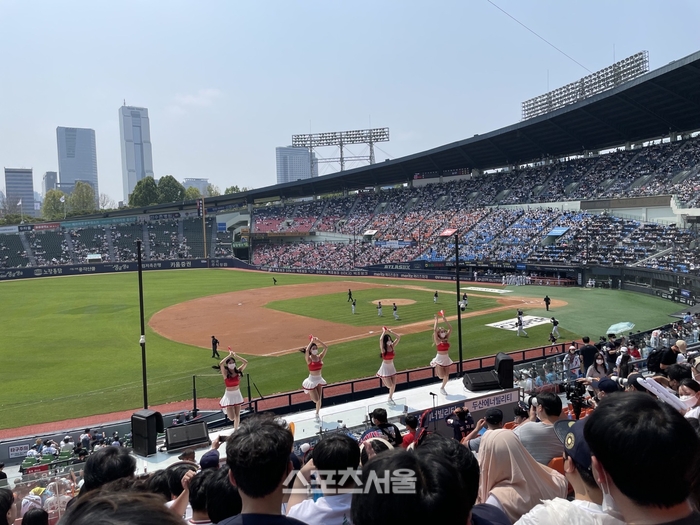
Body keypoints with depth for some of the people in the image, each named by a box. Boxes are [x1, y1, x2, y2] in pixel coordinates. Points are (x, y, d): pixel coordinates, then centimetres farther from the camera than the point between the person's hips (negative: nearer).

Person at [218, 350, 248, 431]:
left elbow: (246, 363, -13)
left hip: (237, 394, 4)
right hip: (229, 395, -3)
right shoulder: (225, 373, -13)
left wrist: (236, 356, -18)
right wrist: (230, 355, -26)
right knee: (232, 418, -4)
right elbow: (221, 364, -31)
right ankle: (227, 410, 30)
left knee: (237, 415, 10)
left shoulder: (238, 371, -4)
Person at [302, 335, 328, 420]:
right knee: (316, 399, -4)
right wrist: (311, 342, -24)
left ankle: (317, 413, 29)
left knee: (319, 399, 8)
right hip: (312, 380, -4)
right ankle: (309, 393, 27)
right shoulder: (309, 359, -14)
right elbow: (306, 351, -34)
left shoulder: (320, 357, -2)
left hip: (319, 379, 4)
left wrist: (318, 341, -15)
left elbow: (326, 347, -11)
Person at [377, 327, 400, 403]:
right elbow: (381, 339, -37)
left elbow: (398, 337, -7)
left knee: (394, 384, 7)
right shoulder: (383, 349, -18)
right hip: (385, 367, -5)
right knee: (390, 385, -8)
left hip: (392, 367, 5)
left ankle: (390, 398, 28)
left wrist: (390, 332, -12)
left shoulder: (392, 346, -4)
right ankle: (384, 380, 25)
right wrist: (384, 332, -24)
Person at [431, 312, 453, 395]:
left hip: (446, 358, 5)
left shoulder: (446, 339, 5)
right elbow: (434, 330, -20)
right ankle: (436, 367, 21)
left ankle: (442, 388, 29)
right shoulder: (437, 340, -7)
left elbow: (450, 329, 2)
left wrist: (445, 320, -2)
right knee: (441, 376, -12)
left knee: (447, 376, 3)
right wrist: (436, 321, -12)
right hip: (440, 358, -5)